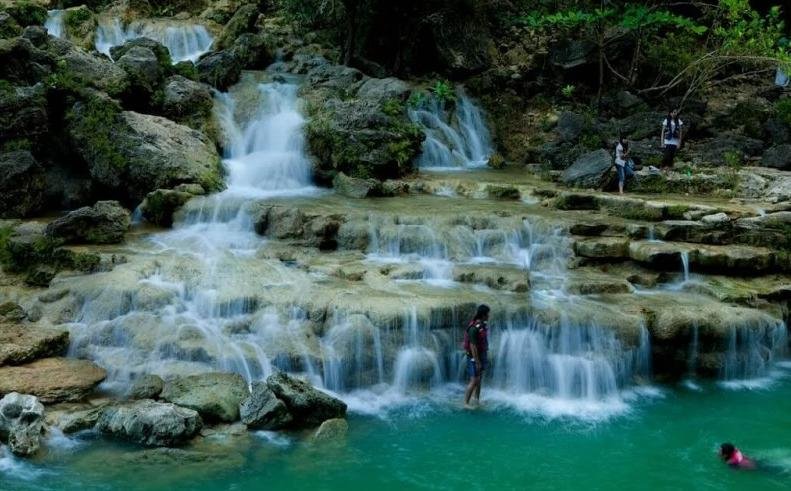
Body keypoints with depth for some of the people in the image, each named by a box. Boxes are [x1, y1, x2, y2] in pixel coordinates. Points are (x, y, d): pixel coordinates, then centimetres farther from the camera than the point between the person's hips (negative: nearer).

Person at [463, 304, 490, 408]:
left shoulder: (484, 324, 3)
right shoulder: (474, 328, -25)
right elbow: (473, 346, -24)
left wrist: (486, 357, 18)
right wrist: (477, 362, -23)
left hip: (482, 355, 9)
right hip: (474, 357, -9)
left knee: (479, 379, 17)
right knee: (474, 381, -8)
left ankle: (477, 399, 29)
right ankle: (466, 403, -1)